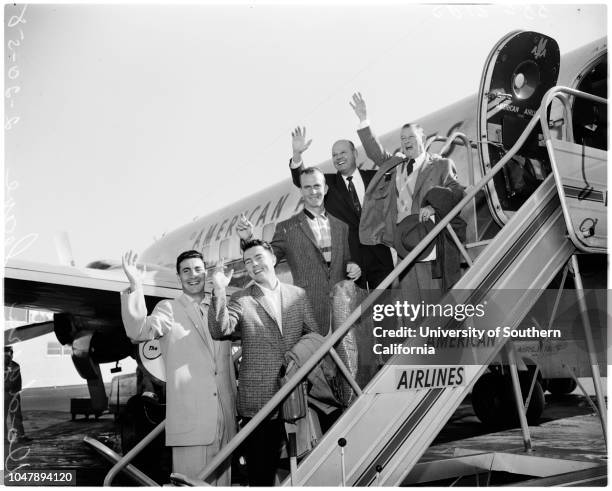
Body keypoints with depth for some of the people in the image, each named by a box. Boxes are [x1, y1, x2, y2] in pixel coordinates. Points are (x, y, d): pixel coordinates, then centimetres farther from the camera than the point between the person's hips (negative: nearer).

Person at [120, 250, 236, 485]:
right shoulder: (168, 308, 4)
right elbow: (139, 331, -16)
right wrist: (135, 287, -25)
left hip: (225, 417, 4)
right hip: (189, 418, -4)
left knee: (222, 479, 9)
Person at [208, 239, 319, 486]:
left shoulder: (298, 295, 9)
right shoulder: (241, 299, 2)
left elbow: (315, 333, 11)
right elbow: (220, 331, -13)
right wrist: (219, 292, -22)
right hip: (257, 399, -2)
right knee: (260, 470, 3)